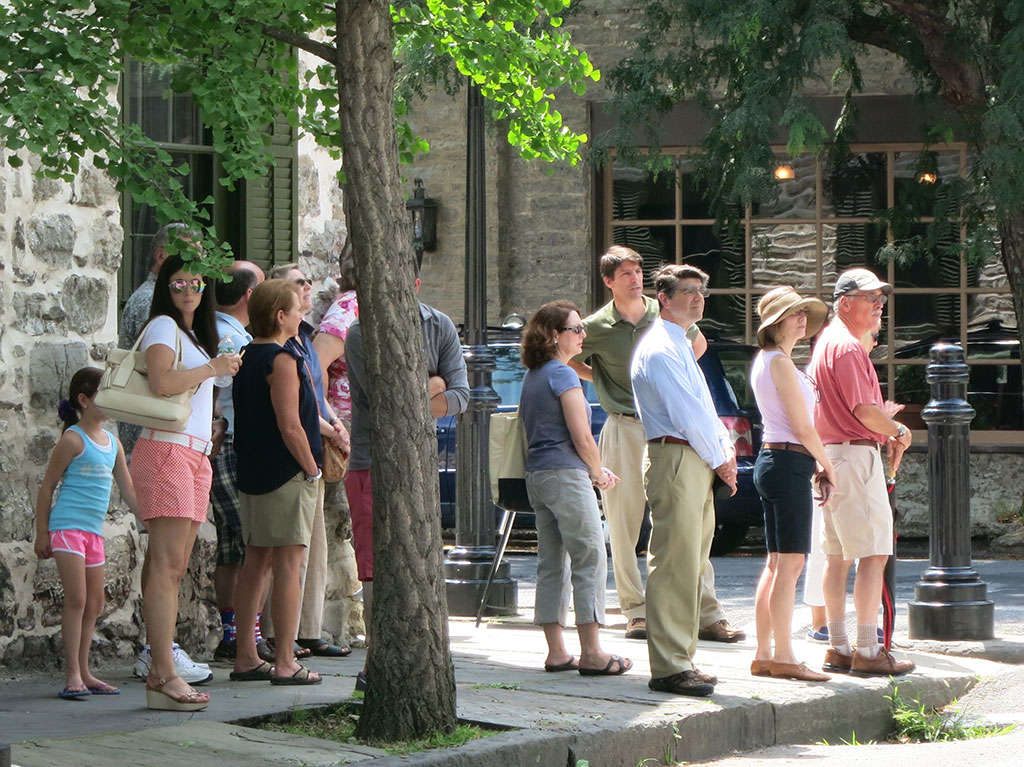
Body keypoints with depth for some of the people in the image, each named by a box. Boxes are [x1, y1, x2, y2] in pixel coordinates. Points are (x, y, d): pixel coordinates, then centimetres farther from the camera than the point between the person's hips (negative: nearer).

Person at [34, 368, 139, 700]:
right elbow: (47, 486, -7)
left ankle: (83, 673, 17)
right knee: (76, 599, -12)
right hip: (67, 526, -8)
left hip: (93, 531, 8)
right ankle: (72, 675, -12)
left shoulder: (112, 442, 13)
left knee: (94, 604, 10)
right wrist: (41, 533, -10)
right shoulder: (73, 439, -8)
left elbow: (128, 490, 19)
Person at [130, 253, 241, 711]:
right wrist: (213, 369, -10)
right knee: (166, 566, -14)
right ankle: (163, 676, -19)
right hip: (166, 448, -9)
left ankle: (160, 669, 3)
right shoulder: (162, 326, -3)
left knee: (174, 569, 5)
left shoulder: (195, 334, 25)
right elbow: (161, 382, -20)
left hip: (195, 455, 9)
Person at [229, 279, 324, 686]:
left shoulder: (246, 358, 12)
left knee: (256, 561, 12)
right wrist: (311, 468, -9)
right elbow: (290, 427, -20)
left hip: (252, 473, 9)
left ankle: (246, 658, 14)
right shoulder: (282, 361, -15)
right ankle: (285, 664, -6)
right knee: (289, 564, -6)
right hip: (288, 475, -9)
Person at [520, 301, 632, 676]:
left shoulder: (532, 377, 16)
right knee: (590, 561, -5)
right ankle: (592, 653, -6)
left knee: (551, 565, 9)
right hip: (566, 476, -9)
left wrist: (593, 471, 16)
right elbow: (581, 437, -14)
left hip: (536, 476, 9)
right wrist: (598, 473, 4)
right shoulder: (563, 375, -11)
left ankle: (556, 652, 10)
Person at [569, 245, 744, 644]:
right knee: (624, 525, -1)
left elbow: (698, 344, 25)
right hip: (624, 429, -1)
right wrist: (600, 379, 6)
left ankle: (708, 614, -3)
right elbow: (564, 359, 14)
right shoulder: (596, 327, -2)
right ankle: (637, 613, 8)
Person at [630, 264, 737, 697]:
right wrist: (719, 459, -7)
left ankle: (680, 661, 17)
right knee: (674, 566, -11)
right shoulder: (658, 350, -12)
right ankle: (669, 668, -12)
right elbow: (687, 414, -16)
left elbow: (705, 412, 22)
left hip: (699, 464, 11)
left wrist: (726, 450, 5)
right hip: (675, 460, -11)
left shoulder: (681, 348, 21)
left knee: (689, 565, 12)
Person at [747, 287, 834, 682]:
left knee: (776, 563, 12)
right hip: (789, 464, -10)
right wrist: (827, 467, -2)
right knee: (790, 563, -8)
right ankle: (783, 657, -7)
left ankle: (763, 655, 14)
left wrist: (815, 463, 16)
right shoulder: (780, 362, -13)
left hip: (771, 461, 10)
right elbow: (802, 427, -13)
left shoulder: (764, 360, 17)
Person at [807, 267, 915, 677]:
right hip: (856, 455, -11)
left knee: (838, 554, 12)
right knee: (873, 553, -10)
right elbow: (865, 411, -18)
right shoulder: (847, 345, -14)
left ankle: (838, 647, 16)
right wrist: (899, 432, -1)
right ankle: (867, 651, -11)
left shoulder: (826, 341, 19)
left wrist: (885, 432, 11)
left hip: (831, 455, 11)